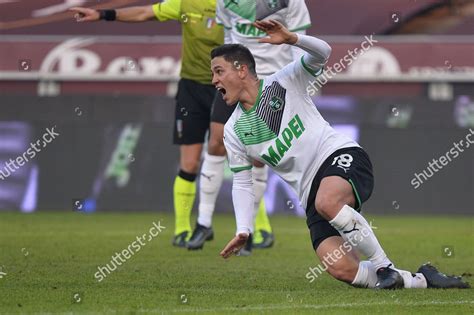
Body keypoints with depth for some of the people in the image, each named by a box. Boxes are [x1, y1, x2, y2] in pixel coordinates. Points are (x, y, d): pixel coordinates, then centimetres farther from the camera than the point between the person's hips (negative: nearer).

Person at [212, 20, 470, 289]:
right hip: (312, 193, 4)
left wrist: (291, 39, -27)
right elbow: (242, 183, 17)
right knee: (341, 269, -20)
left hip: (341, 155, -4)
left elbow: (322, 52, -8)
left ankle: (385, 267, -28)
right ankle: (421, 280, -5)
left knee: (326, 202, -41)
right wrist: (243, 231, 4)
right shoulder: (234, 131, 13)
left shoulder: (284, 82, 3)